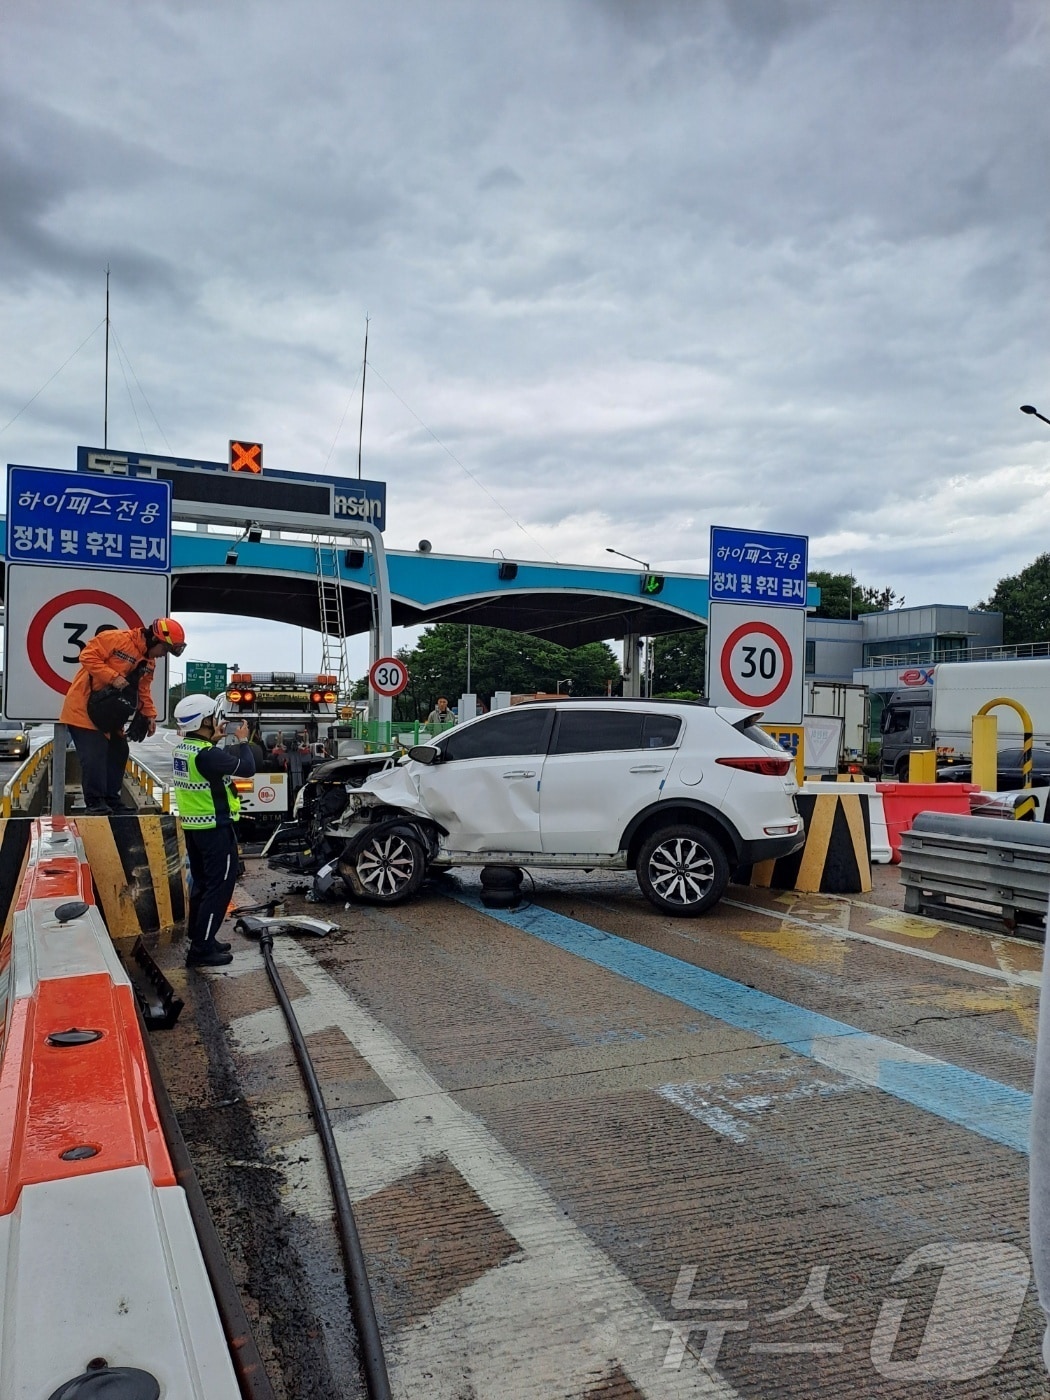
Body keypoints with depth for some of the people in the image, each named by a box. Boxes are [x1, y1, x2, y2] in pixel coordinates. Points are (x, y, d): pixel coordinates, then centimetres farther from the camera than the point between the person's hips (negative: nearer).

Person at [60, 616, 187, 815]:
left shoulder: (149, 662, 8)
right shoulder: (117, 638, -19)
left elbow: (143, 690, 13)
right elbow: (88, 656, -22)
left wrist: (150, 715, 2)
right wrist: (113, 677, -28)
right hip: (84, 706, -9)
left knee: (118, 753, 9)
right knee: (94, 755, -12)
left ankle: (112, 800, 18)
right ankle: (95, 802, -4)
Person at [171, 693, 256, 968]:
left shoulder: (182, 748, 4)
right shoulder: (207, 755, -24)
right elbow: (246, 768, -19)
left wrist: (214, 739, 18)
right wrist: (242, 741, -5)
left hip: (192, 826, 9)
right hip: (215, 828, -9)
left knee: (202, 883, 19)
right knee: (219, 887, -3)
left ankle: (199, 937, 29)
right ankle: (202, 950, -1)